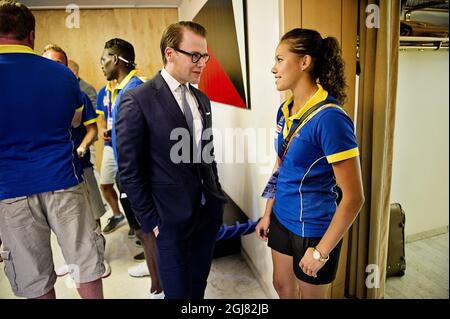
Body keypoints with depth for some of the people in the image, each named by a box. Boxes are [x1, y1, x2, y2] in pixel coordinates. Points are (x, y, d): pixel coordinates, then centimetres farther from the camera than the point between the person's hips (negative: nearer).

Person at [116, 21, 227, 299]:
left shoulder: (202, 99, 8)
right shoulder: (138, 101, -13)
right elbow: (130, 171, -11)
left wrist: (217, 197, 11)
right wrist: (151, 222, -9)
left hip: (210, 211, 6)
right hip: (172, 219, -6)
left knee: (199, 286, 21)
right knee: (179, 292, 12)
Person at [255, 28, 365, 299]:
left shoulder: (330, 117, -24)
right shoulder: (285, 110, -1)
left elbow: (353, 198, -22)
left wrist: (321, 252, -16)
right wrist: (268, 213, 14)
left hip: (313, 228, -7)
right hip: (281, 219, 7)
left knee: (310, 295, 18)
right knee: (282, 286, 26)